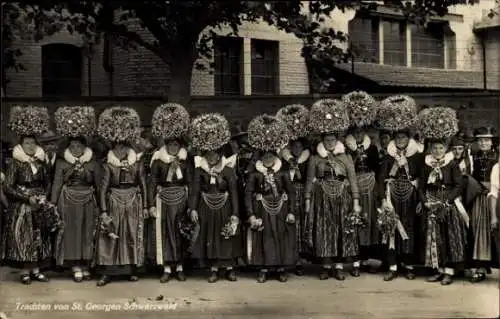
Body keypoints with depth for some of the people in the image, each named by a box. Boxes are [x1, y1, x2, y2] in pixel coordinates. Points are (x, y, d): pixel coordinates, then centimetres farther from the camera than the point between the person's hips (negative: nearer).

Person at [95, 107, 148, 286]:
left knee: (133, 236, 5)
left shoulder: (137, 163, -2)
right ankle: (106, 273, 4)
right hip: (114, 203, -1)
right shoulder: (108, 165, -3)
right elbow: (103, 188, -4)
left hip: (133, 204, 1)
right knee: (109, 237, 0)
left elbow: (143, 185, 0)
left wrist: (145, 206, -2)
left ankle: (132, 270, 15)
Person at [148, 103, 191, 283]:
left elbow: (190, 183, 3)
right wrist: (151, 205, -6)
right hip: (164, 200, -1)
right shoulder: (158, 160, -1)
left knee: (181, 233, 5)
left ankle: (179, 267, 15)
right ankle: (167, 268, 9)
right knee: (165, 233, 2)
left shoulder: (186, 160, 2)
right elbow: (152, 183, -1)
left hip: (181, 200, 1)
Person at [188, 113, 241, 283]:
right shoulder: (200, 169, -4)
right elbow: (195, 189, -5)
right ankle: (214, 268, 16)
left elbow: (234, 192, -8)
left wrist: (235, 213, -11)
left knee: (227, 236, 6)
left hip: (224, 208, -1)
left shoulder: (228, 169, -8)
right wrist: (193, 208, -14)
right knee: (210, 237, 7)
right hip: (207, 209, 1)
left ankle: (229, 267, 18)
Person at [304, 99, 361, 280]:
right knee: (323, 232, 1)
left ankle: (339, 266, 10)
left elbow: (353, 180, 2)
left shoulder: (346, 158, 4)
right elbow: (310, 181, 5)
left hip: (342, 200, 0)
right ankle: (326, 266, 11)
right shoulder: (315, 159, 4)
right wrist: (307, 202, -1)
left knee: (342, 233, 2)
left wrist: (356, 203, -4)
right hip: (322, 200, 0)